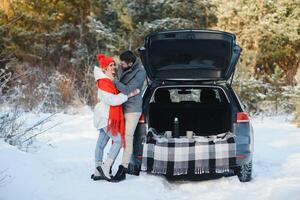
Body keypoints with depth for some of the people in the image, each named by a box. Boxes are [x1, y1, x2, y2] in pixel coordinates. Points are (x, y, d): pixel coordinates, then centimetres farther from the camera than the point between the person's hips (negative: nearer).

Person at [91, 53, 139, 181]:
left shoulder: (110, 81, 15)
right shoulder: (103, 82, -16)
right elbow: (112, 100, -24)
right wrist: (128, 95, -20)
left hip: (107, 117, 10)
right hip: (106, 117, -10)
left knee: (101, 143, 10)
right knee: (118, 140, -9)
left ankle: (97, 172, 14)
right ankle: (105, 167, -9)